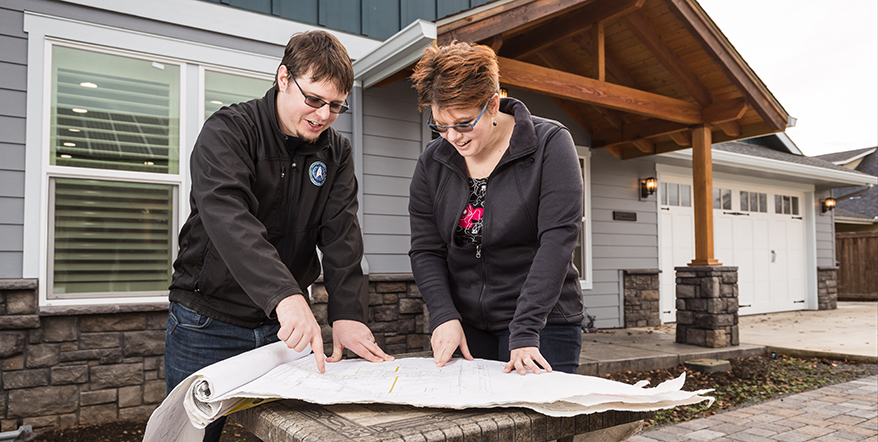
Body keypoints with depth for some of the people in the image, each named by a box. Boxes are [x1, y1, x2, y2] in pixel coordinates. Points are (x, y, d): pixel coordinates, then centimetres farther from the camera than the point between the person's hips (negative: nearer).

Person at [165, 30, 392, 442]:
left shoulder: (337, 152, 2)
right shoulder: (228, 130, -13)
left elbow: (340, 235, -8)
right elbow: (227, 217, -31)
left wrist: (347, 313, -22)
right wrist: (286, 295, -44)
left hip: (284, 328, 4)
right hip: (209, 323, -3)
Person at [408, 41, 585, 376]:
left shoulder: (550, 144, -9)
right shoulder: (432, 162, 3)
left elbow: (557, 241, -17)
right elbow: (425, 250, 2)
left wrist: (524, 332, -24)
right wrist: (444, 317, -15)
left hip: (542, 323, -3)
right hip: (464, 327, 3)